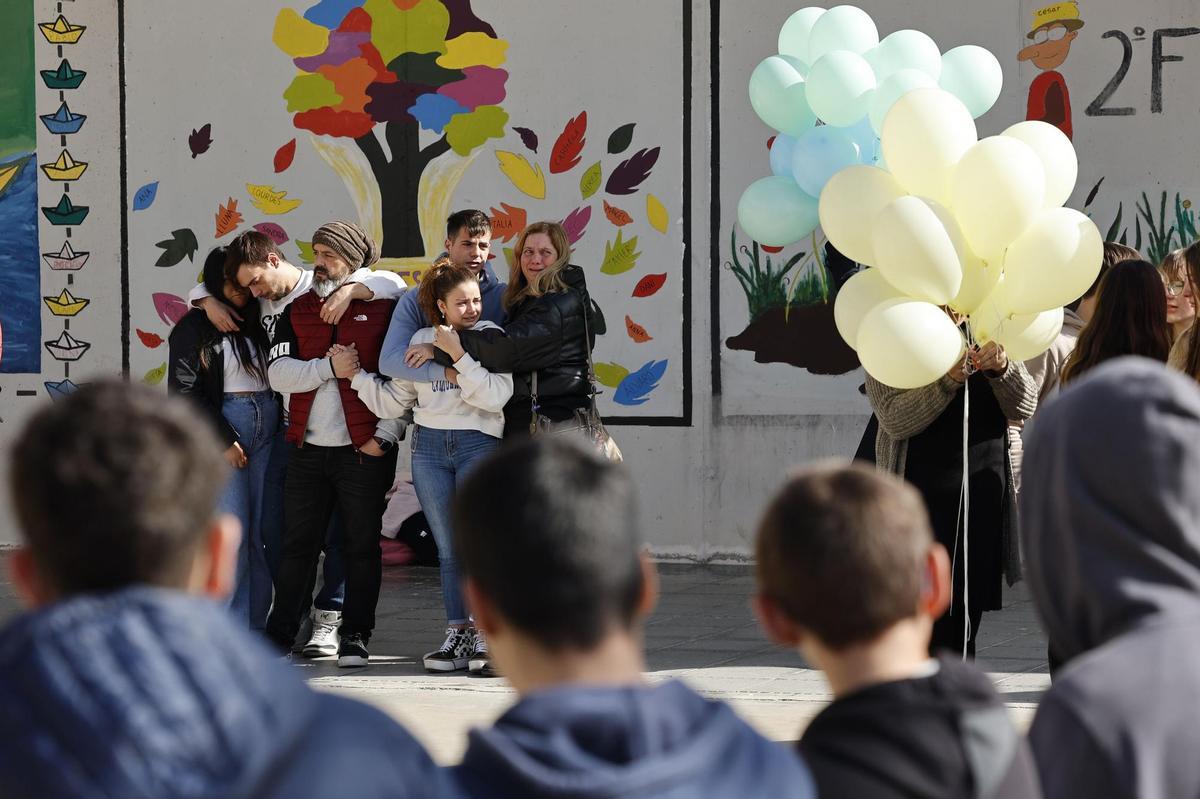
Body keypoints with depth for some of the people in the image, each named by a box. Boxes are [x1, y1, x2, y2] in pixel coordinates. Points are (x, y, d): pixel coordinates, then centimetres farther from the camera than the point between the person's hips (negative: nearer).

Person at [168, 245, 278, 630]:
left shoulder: (260, 321, 15)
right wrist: (224, 440, -10)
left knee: (266, 531, 2)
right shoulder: (195, 328, 1)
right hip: (223, 427, -5)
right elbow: (186, 391, -4)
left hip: (268, 427, 5)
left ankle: (257, 625, 6)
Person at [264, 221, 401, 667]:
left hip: (364, 451, -3)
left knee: (362, 547, 3)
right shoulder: (297, 312, 12)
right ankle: (280, 634, 12)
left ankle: (355, 637, 10)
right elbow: (278, 373, 0)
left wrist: (385, 435, -8)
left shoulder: (382, 310, 1)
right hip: (307, 450, 3)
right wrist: (329, 367, -13)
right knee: (297, 546, 6)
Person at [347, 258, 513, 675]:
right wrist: (355, 374, 5)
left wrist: (460, 357, -18)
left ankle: (486, 639, -9)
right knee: (448, 550, 5)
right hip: (429, 447, 3)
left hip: (478, 445, -3)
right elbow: (393, 400, 12)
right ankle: (457, 636, 8)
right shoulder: (421, 340, 10)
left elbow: (495, 395, -13)